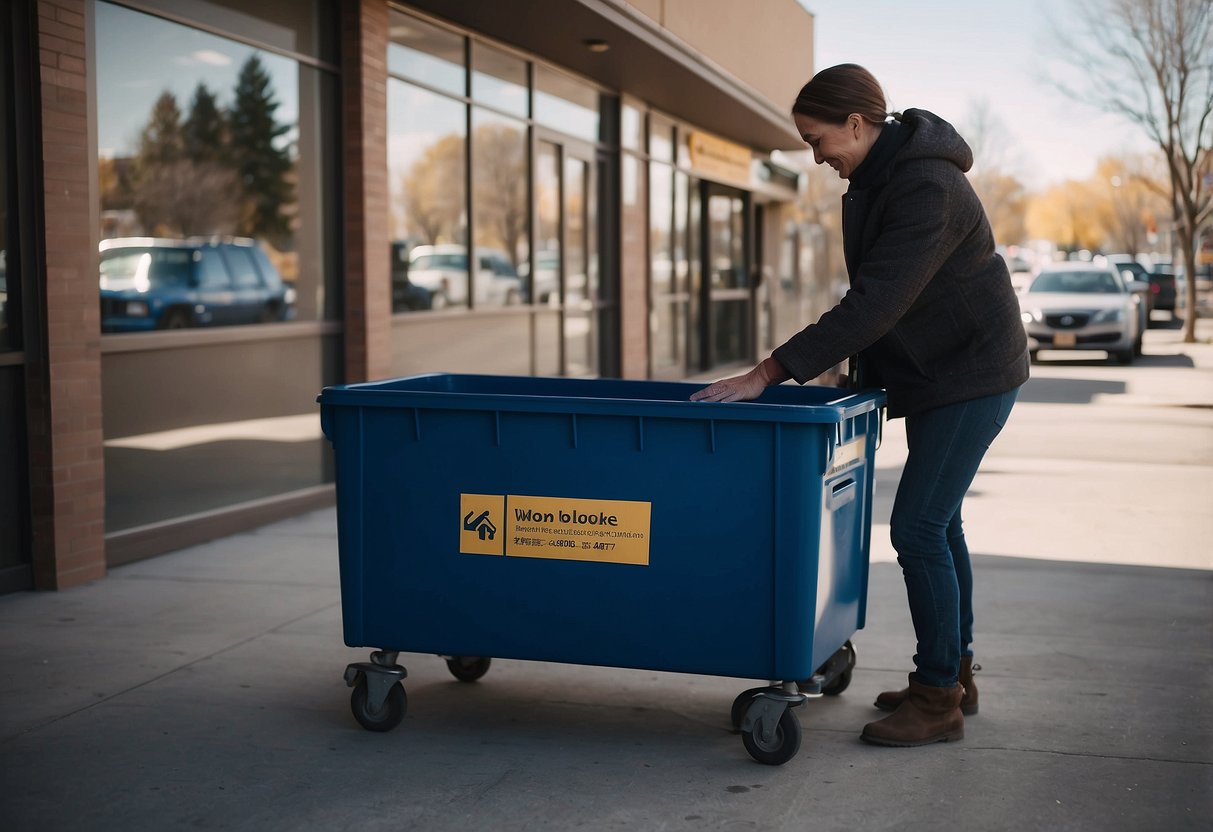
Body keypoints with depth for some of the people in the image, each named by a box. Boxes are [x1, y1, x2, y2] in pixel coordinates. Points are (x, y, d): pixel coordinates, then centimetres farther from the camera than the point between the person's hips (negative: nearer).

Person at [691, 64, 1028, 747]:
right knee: (936, 522, 14)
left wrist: (768, 372, -32)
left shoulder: (927, 190, -26)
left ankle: (938, 701, -1)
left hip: (972, 371, -10)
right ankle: (954, 675, 26)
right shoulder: (875, 177, 5)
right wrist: (848, 363, 8)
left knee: (918, 525, -11)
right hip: (933, 371, 10)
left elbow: (875, 303, -32)